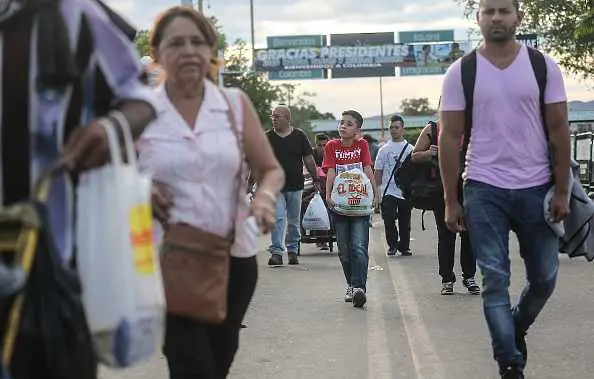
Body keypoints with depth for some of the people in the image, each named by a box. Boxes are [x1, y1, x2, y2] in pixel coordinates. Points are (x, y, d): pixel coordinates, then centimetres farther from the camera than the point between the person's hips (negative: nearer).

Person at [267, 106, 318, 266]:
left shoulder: (299, 136, 3)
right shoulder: (268, 137, 2)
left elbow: (309, 160, 7)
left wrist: (316, 180, 7)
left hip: (295, 186, 1)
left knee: (294, 221, 11)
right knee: (277, 219, -11)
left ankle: (292, 250, 24)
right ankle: (276, 252, -12)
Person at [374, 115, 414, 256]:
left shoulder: (410, 149, 7)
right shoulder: (384, 150, 7)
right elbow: (378, 172, 7)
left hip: (405, 191, 1)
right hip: (388, 191, 0)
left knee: (405, 222, 6)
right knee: (389, 220, -11)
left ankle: (404, 246, 18)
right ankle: (392, 245, 6)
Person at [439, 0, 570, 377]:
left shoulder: (543, 66, 1)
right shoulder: (461, 72, -1)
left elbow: (559, 131, 2)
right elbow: (450, 138, 0)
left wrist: (562, 191, -4)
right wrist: (451, 201, -2)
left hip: (536, 188, 1)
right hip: (484, 190, -1)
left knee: (545, 277, 9)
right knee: (495, 280, -2)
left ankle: (517, 327, 38)